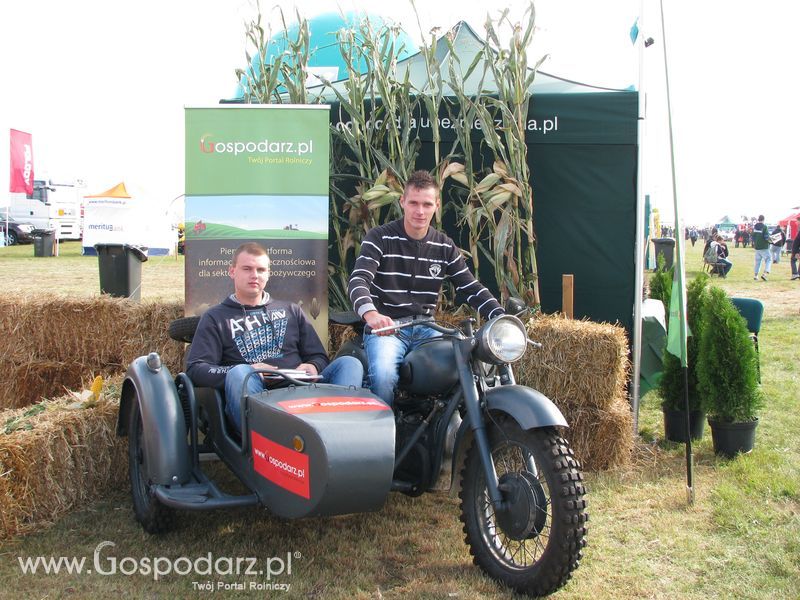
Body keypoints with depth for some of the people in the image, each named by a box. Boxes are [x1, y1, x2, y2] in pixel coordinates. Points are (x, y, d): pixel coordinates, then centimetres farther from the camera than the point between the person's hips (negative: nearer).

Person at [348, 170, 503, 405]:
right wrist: (371, 314, -39)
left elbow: (472, 288, 8)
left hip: (426, 330, 4)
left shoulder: (445, 247, 10)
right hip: (385, 328, -4)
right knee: (383, 375, -33)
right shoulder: (380, 237, -4)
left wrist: (502, 318, -11)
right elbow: (358, 281, -17)